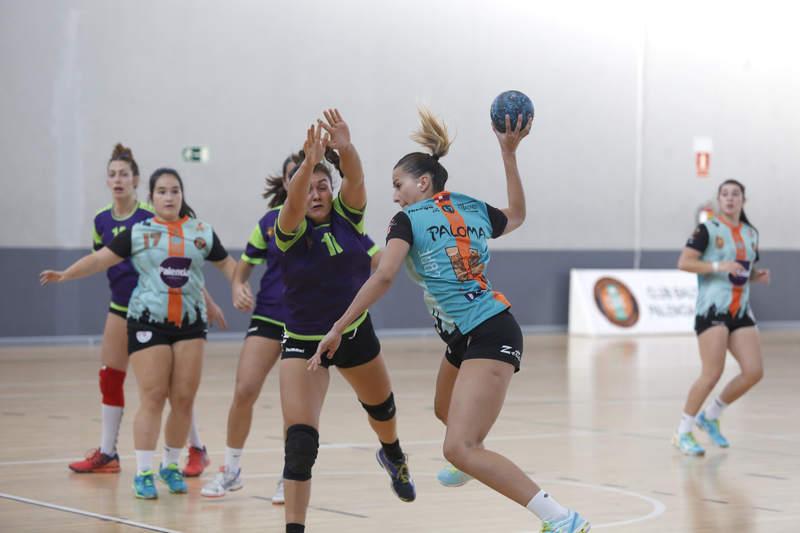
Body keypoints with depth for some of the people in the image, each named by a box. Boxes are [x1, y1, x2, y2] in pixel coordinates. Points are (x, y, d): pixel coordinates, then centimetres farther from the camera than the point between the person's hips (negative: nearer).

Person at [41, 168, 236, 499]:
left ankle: (171, 465, 17)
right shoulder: (138, 232, 2)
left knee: (184, 399, 0)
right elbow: (100, 259, -3)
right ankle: (143, 473, -2)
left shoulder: (202, 232, 8)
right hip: (148, 321, -3)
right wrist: (65, 275, -14)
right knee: (153, 398, -8)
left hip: (190, 322, 3)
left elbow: (226, 263, 20)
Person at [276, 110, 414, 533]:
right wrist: (308, 162, -58)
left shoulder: (346, 214, -10)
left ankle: (392, 455, 63)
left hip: (355, 332, 4)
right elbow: (294, 201, -41)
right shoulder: (290, 231, -17)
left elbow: (355, 178, -31)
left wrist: (345, 149, -51)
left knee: (381, 406, 29)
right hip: (303, 342, -4)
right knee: (299, 440, -18)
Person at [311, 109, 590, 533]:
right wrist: (509, 154, 34)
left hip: (488, 338, -9)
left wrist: (337, 330, -15)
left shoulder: (409, 219, -4)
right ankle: (469, 464, 66)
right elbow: (517, 216, 37)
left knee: (460, 449, -20)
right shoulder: (475, 208, 15)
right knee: (445, 411, 35)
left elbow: (383, 278, -17)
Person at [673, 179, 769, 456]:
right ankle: (683, 432, 1)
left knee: (754, 372, -4)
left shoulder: (751, 233, 15)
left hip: (741, 311, 7)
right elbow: (684, 262, -12)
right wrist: (718, 266, -22)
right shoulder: (707, 229, -4)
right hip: (712, 309, -6)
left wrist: (758, 276, 5)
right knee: (713, 373, -14)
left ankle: (710, 416, 16)